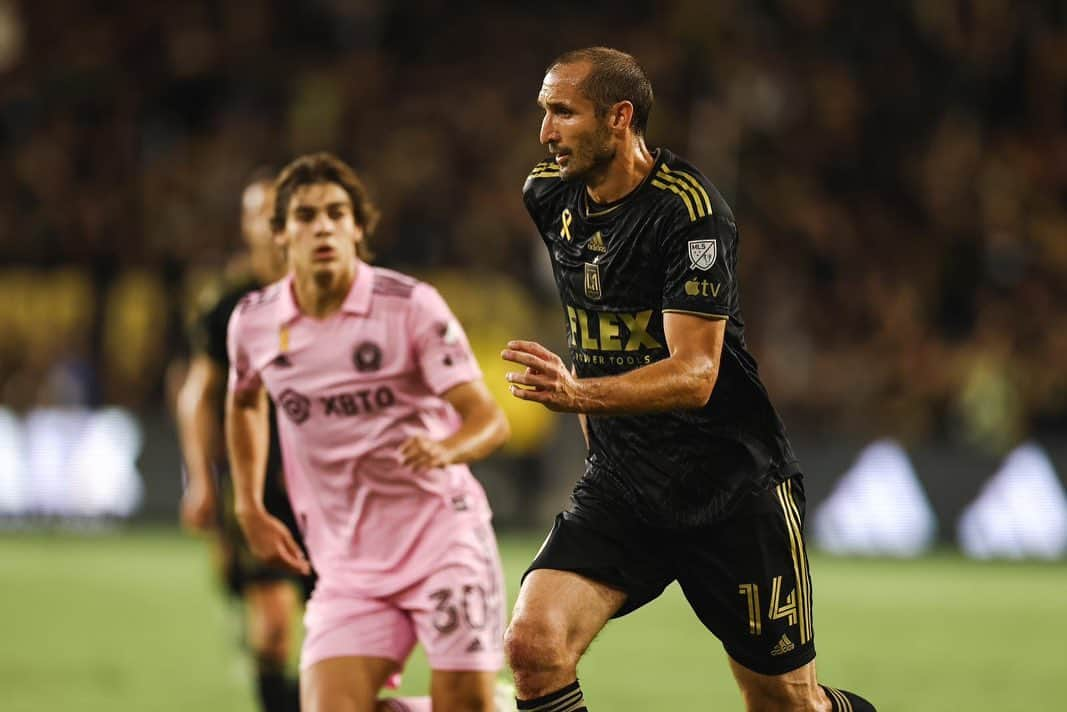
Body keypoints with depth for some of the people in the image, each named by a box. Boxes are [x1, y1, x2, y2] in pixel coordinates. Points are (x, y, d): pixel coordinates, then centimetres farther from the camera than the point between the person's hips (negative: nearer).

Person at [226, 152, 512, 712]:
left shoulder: (411, 305, -10)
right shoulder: (253, 322, 1)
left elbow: (489, 419, -14)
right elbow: (243, 403, 25)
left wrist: (445, 449, -37)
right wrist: (250, 510, 17)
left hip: (441, 536, -3)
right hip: (347, 561, 3)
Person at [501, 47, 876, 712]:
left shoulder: (689, 210, -19)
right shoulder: (549, 194, 2)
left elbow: (695, 375, -27)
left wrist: (581, 394, -42)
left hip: (733, 484, -5)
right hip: (620, 481, 5)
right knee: (533, 643, -19)